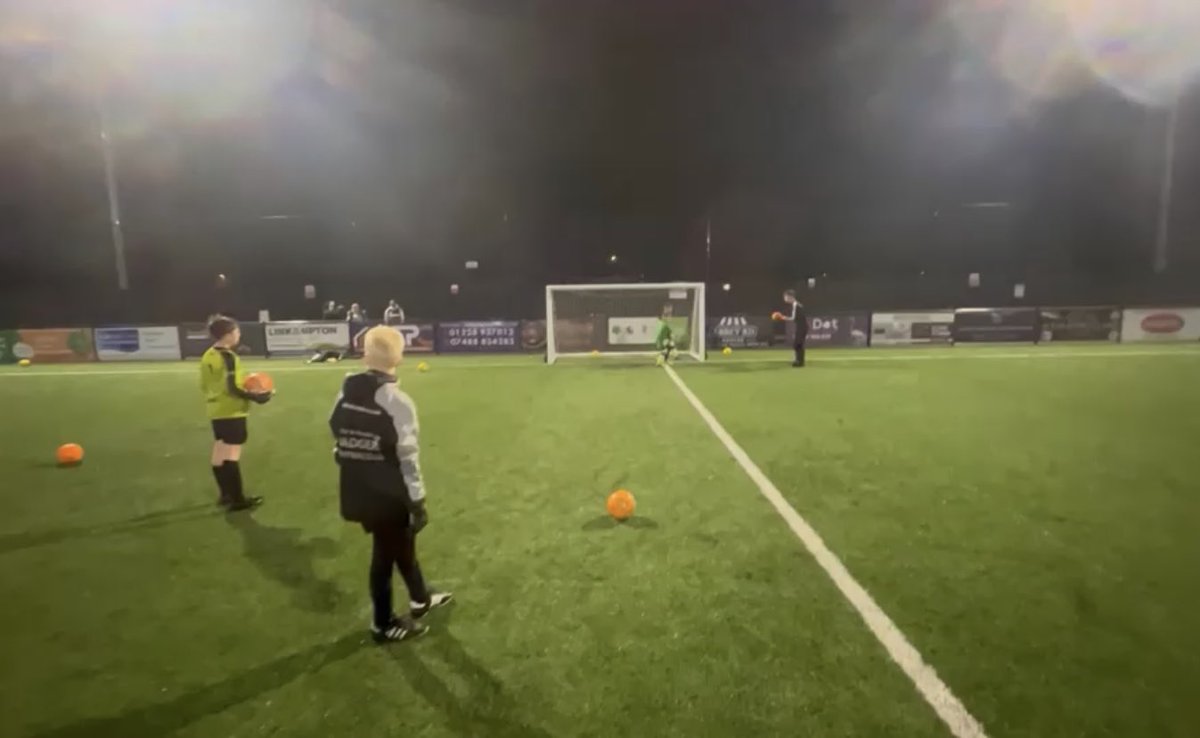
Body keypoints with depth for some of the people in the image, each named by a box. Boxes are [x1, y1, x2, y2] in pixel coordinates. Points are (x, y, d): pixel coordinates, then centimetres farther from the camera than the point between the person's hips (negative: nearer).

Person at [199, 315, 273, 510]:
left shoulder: (207, 356, 9)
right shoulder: (228, 356, -18)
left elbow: (204, 386, 15)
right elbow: (233, 387, -23)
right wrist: (255, 397, -17)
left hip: (216, 411, 9)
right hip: (232, 412, -9)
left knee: (219, 453, 15)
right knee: (232, 455, -5)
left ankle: (226, 494, 26)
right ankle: (237, 499, 1)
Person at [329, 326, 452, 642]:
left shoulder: (345, 392, 0)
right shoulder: (396, 402, -21)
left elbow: (339, 441, 8)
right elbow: (407, 458, -19)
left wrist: (356, 476, 19)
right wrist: (418, 501, -10)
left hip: (358, 492, 7)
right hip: (388, 495, -7)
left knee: (401, 541, 24)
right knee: (386, 553, 12)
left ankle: (420, 598, 44)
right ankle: (383, 624, 31)